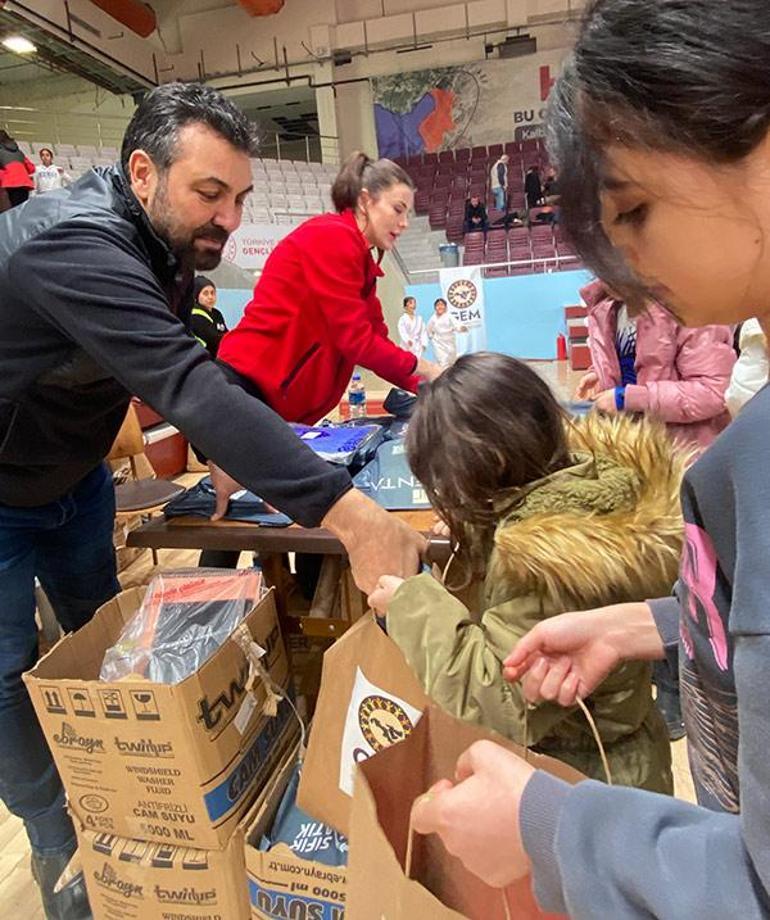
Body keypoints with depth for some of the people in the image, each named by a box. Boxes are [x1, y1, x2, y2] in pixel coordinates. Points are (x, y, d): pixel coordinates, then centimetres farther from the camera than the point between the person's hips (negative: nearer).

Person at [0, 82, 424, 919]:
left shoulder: (164, 238, -8)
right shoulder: (76, 244, -35)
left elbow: (183, 372, 1)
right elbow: (188, 385, -49)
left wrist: (224, 452, -14)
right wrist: (350, 515, -54)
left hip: (73, 473, 7)